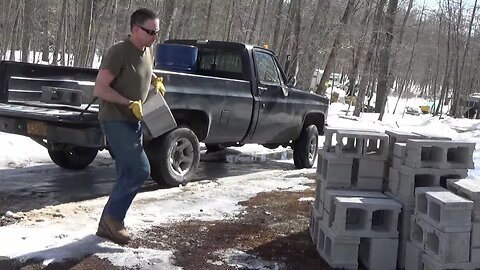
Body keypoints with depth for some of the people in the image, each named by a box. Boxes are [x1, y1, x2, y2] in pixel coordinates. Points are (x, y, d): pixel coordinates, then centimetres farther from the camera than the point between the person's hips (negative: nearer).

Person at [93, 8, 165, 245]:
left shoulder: (148, 52, 8)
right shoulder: (118, 52, -17)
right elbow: (99, 89, -19)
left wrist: (156, 81, 9)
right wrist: (130, 103, -23)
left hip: (134, 122, 9)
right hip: (115, 121, -9)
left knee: (128, 175, 9)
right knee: (140, 170, -15)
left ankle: (108, 224, 19)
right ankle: (112, 216, 1)